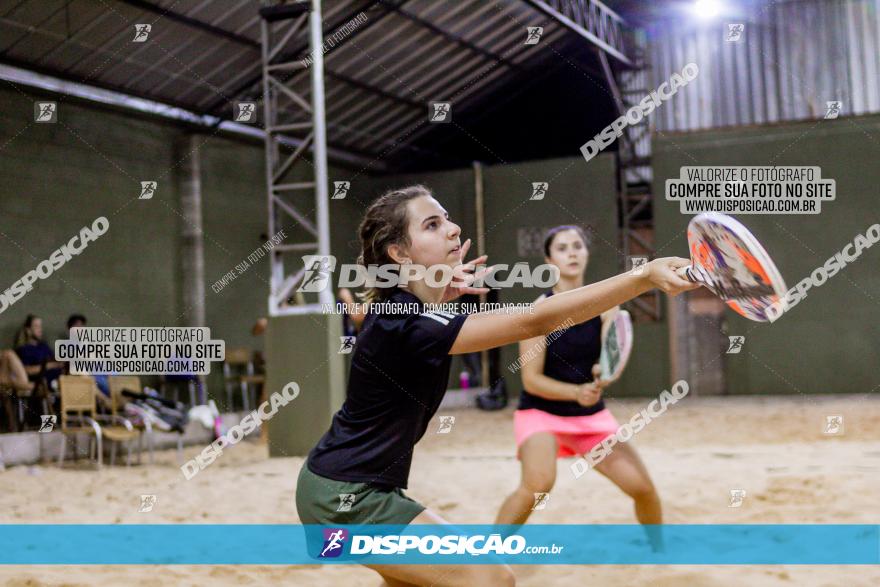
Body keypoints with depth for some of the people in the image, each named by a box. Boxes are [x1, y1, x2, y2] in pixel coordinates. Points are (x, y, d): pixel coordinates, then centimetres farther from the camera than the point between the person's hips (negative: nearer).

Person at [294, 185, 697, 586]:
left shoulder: (397, 303, 1)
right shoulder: (410, 325, -28)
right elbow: (535, 321, -38)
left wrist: (442, 291, 6)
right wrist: (645, 276, -43)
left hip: (349, 485, 10)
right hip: (346, 496, -10)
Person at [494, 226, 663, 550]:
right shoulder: (540, 310, -15)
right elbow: (531, 379, -18)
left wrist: (604, 373, -39)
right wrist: (576, 392, -32)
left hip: (592, 413, 4)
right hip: (540, 412, -4)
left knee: (643, 487, -1)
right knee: (538, 485, -31)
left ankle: (660, 547, 30)